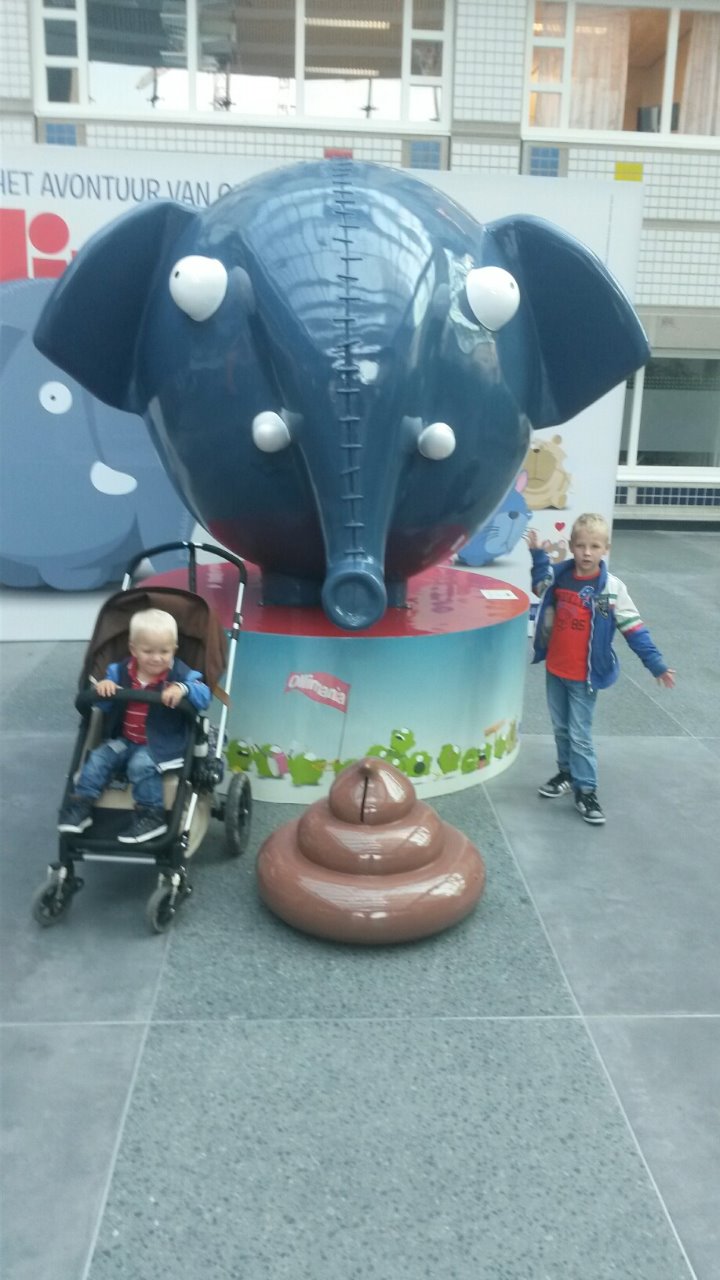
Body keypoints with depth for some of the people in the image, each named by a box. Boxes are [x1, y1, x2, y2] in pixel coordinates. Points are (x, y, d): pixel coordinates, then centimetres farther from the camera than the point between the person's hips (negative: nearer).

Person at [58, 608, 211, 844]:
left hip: (163, 743, -5)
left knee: (141, 764, -28)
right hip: (125, 740, 5)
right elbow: (104, 706, 7)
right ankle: (80, 804, -1)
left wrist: (184, 689, -40)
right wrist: (103, 686, -16)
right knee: (99, 758, -11)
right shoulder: (120, 671, 2)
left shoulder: (180, 674, -9)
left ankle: (151, 815, -18)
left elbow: (204, 697, -20)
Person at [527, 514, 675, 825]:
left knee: (580, 735, 1)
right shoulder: (558, 575, -4)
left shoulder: (611, 588, -16)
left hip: (585, 675, -4)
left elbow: (634, 629, -13)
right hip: (554, 669, 5)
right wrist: (536, 552, 9)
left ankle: (585, 790, 14)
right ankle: (567, 772, 38)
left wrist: (656, 664, -16)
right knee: (561, 728, 19)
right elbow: (540, 586, 20)